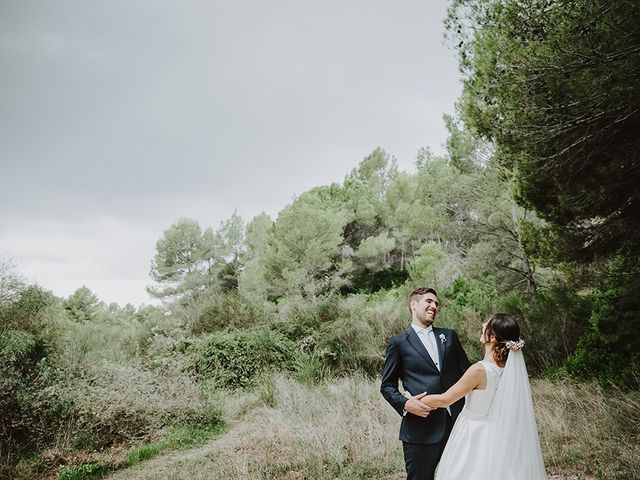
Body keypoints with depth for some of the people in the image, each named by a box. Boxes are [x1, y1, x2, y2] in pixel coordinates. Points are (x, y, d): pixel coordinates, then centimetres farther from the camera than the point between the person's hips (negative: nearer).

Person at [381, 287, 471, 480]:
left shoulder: (449, 335, 13)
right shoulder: (398, 342, 2)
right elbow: (387, 386, 3)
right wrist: (405, 403, -15)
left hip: (456, 422, 4)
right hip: (421, 428, -3)